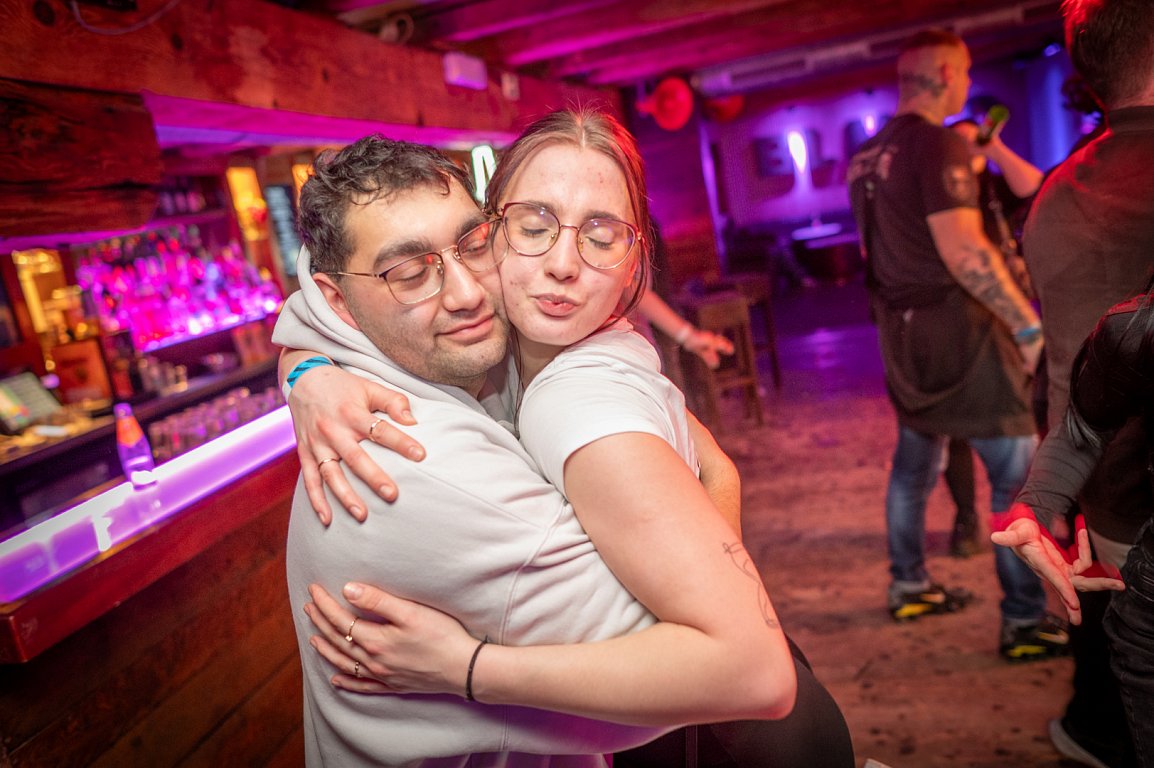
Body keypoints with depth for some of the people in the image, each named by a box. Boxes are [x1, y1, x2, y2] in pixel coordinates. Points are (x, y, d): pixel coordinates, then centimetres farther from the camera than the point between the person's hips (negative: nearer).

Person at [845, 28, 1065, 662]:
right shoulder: (939, 144, -15)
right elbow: (963, 251, -23)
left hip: (901, 328, 9)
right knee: (1018, 471, -1)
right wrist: (1028, 325, -19)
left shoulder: (867, 156, 11)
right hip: (956, 325, -9)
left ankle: (908, 587, 31)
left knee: (915, 459, 19)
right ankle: (1025, 622, 5)